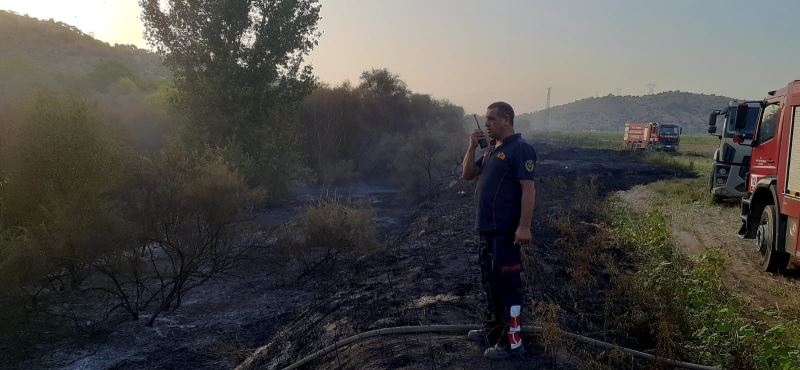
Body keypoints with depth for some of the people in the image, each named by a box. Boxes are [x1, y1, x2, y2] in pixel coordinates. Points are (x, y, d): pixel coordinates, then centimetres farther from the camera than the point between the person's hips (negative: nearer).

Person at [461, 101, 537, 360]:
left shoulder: (520, 149, -13)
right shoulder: (490, 150, 15)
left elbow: (528, 189, -19)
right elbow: (467, 175, 15)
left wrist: (524, 227, -26)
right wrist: (472, 147, 1)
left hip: (506, 231, -9)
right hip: (487, 228, 9)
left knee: (507, 283, -5)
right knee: (490, 280, 18)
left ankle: (512, 342, 2)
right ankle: (493, 329, 32)